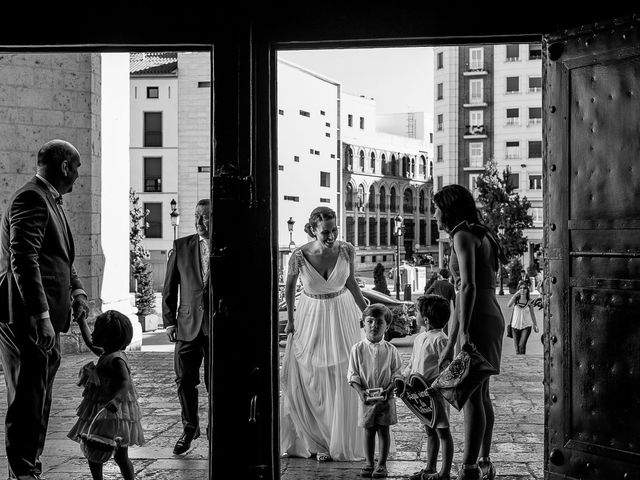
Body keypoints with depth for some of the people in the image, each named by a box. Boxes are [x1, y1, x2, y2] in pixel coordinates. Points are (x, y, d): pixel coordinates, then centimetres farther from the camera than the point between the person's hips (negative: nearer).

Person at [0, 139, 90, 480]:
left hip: (44, 322, 11)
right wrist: (41, 317, -27)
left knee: (38, 400, 17)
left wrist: (76, 290, 7)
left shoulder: (49, 200, 18)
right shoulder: (31, 199, -15)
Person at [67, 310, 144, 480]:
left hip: (114, 414, -10)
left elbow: (125, 382, -34)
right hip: (100, 414, 10)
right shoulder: (106, 353, 9)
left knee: (120, 456, -1)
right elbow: (90, 343, 29)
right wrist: (81, 322, 31)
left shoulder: (115, 359, -21)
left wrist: (115, 400, -50)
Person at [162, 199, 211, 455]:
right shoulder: (181, 246, 7)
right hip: (188, 325, 2)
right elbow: (169, 287, 9)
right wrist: (169, 320, 4)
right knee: (185, 381, 5)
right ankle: (189, 429, 24)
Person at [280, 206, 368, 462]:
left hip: (342, 315, 1)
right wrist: (290, 319, 2)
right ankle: (312, 438, 23)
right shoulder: (299, 255, -20)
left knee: (341, 381, 5)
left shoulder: (346, 250, -15)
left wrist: (367, 313, 5)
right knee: (307, 381, 5)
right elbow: (289, 286, -1)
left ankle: (338, 442, 20)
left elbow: (351, 282, 3)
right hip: (310, 315, -1)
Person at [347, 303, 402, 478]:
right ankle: (368, 463, 19)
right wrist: (361, 391, -14)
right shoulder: (357, 349, -2)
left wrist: (388, 390, -15)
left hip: (386, 398, 0)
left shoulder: (391, 350, -2)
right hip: (366, 398, 0)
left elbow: (397, 375, 0)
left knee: (383, 430, 4)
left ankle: (382, 464, 13)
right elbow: (353, 375, -1)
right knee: (368, 430, 8)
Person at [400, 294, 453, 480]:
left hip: (436, 392, -8)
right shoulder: (419, 338, 10)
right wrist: (403, 379, 5)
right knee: (429, 431, 17)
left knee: (442, 431, 2)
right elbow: (412, 364, 18)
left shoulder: (440, 339, -17)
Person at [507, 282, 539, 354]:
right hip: (515, 326, 2)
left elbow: (532, 314, 11)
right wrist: (515, 294, -28)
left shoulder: (530, 301, -2)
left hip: (526, 326, -1)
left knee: (522, 345, -21)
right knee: (517, 348, 6)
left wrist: (535, 325, 17)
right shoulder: (516, 299, -3)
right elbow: (508, 305, -23)